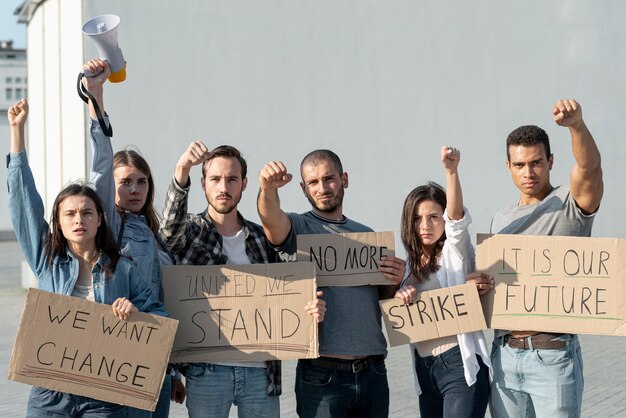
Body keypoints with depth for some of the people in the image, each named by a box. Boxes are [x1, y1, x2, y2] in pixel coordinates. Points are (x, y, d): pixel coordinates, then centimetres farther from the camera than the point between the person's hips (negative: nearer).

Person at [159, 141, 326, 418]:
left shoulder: (263, 239, 13)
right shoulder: (190, 232, 3)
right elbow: (171, 224, -20)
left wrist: (312, 309, -8)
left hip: (260, 370, 3)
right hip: (205, 371, -3)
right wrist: (181, 171, -37)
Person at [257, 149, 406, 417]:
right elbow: (271, 218, -23)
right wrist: (267, 189, -44)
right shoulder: (298, 227, 1)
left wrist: (395, 282, -2)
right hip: (322, 375, -4)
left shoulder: (367, 235, 16)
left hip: (373, 373, 5)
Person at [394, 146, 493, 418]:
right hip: (424, 368, 7)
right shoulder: (410, 264, 17)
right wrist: (399, 296, -6)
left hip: (459, 363, -7)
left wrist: (451, 170, -35)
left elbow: (455, 215, -19)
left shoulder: (455, 250, 1)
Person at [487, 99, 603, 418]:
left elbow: (590, 166, -23)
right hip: (504, 355, 5)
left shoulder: (571, 205, -3)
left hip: (554, 355, -5)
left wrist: (576, 124, -43)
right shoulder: (500, 221, 15)